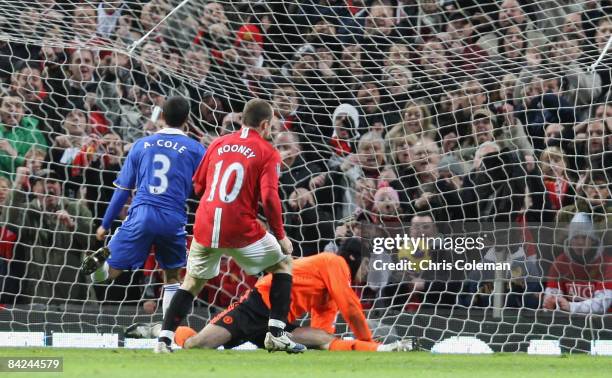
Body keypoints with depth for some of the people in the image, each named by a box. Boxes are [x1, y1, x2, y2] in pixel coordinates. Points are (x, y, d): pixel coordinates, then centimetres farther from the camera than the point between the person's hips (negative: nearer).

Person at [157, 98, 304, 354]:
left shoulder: (219, 143, 13)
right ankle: (276, 334, 7)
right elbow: (269, 198, -11)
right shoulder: (268, 153, 0)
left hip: (205, 226, 4)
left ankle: (164, 339, 9)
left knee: (192, 283, 21)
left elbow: (198, 185, 17)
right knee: (283, 264, 17)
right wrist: (281, 236, -2)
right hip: (241, 228, -4)